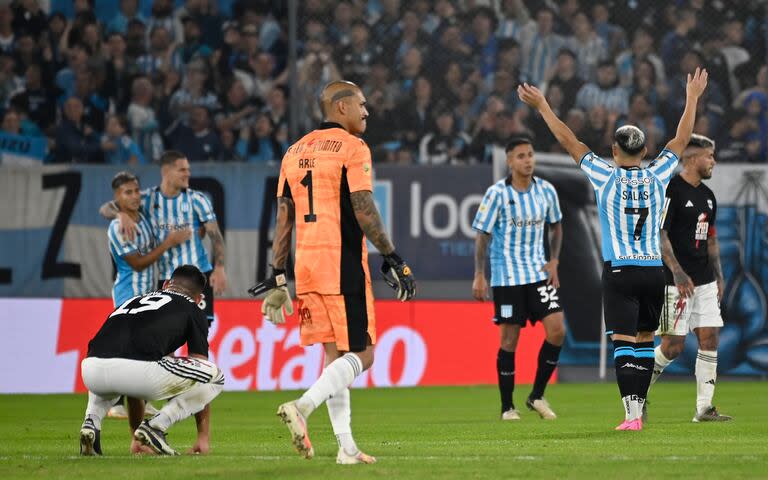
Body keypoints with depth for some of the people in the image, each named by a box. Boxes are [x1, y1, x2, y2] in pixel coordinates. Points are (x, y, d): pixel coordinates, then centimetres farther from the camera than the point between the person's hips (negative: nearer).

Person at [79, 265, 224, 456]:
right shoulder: (192, 310, 23)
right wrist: (204, 435, 26)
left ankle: (91, 421, 13)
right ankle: (156, 426, 1)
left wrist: (136, 437, 47)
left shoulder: (134, 300, 37)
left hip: (90, 371, 6)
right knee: (215, 377, 16)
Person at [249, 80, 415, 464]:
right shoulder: (352, 148, -5)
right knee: (360, 354, -2)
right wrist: (392, 258, -8)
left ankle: (346, 446, 7)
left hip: (305, 261, 7)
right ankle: (303, 407, -22)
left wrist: (277, 276, 16)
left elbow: (283, 217, 14)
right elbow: (364, 210, -13)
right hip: (342, 261, -7)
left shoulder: (295, 152, 15)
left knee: (334, 353, 11)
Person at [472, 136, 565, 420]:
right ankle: (507, 406, 10)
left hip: (538, 272, 4)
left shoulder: (546, 191, 3)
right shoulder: (497, 194, -9)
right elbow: (482, 235, -6)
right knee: (509, 339, -1)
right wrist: (479, 276, -11)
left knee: (556, 330, -8)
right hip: (506, 277, -4)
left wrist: (554, 261, 6)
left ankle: (537, 396, 7)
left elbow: (556, 226, 18)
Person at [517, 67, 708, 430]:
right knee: (645, 341, 13)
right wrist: (692, 98, 27)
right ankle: (637, 406, 17)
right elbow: (681, 140, 15)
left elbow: (569, 141, 0)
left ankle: (632, 415, -17)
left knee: (624, 344, -7)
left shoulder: (606, 178, -6)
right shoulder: (657, 177, 1)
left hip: (619, 272, -3)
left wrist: (542, 106, 8)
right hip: (653, 271, 3)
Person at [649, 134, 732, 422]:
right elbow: (659, 235, -17)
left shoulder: (707, 196, 16)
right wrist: (677, 273, -22)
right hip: (676, 280, -8)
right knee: (673, 345, -8)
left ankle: (704, 408, 4)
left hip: (704, 281, 8)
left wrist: (718, 276, 19)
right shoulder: (671, 190, -11)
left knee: (709, 338, 1)